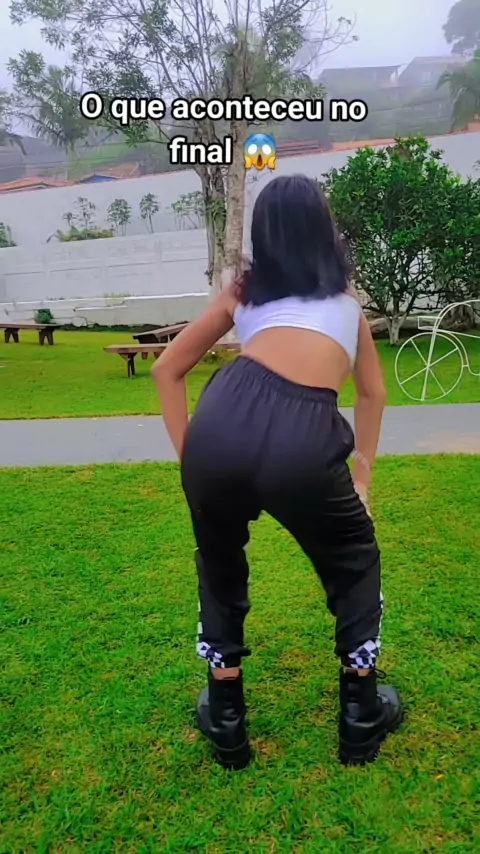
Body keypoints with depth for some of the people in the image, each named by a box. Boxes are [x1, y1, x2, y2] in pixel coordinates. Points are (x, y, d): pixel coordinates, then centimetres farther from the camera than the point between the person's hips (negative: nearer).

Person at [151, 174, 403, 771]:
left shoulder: (243, 291, 28)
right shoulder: (345, 296, 29)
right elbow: (372, 392, 38)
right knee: (354, 563, 31)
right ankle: (362, 712, 37)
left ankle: (226, 718, 38)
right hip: (304, 441, -1)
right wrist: (361, 472, 45)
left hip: (222, 425, 1)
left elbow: (166, 369, 27)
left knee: (220, 564, 31)